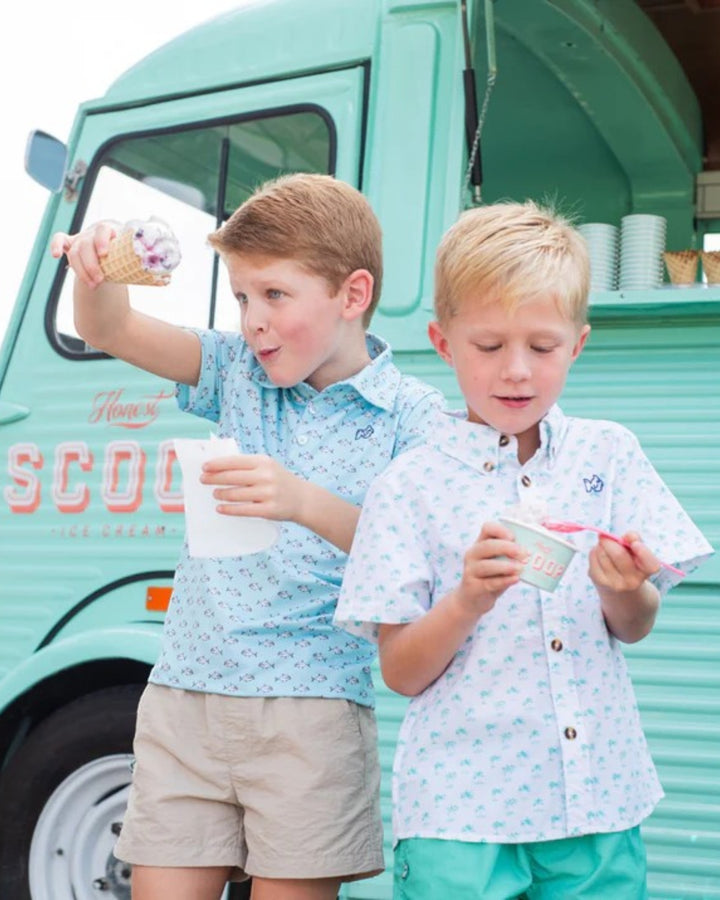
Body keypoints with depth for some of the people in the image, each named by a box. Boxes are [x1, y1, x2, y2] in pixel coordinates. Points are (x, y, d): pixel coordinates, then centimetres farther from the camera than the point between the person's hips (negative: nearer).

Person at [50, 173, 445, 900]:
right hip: (185, 695, 4)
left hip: (311, 704, -4)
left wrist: (304, 503, -30)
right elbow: (112, 333, 4)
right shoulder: (239, 374, 11)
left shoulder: (412, 416, -4)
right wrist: (97, 272, -18)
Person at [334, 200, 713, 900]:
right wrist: (467, 601, -22)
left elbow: (636, 630, 5)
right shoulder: (408, 487, -5)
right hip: (459, 810, -2)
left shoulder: (610, 455, 3)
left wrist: (625, 591, -17)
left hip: (599, 800, 3)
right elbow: (401, 672, -5)